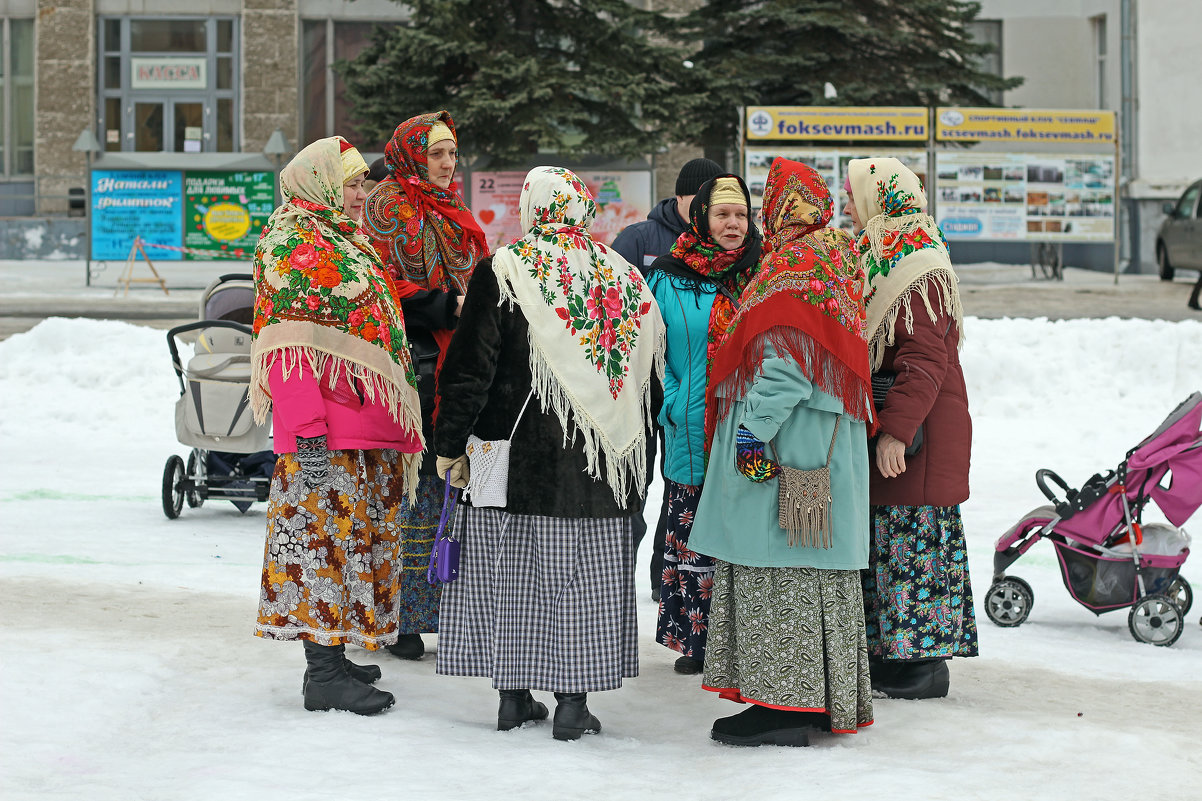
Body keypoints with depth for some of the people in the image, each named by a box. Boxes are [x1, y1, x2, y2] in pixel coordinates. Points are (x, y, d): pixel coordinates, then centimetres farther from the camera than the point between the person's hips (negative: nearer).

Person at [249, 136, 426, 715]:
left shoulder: (346, 241, 21)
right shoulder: (292, 244, -9)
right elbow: (290, 344, -17)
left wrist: (394, 423, 25)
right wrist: (307, 428, -24)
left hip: (366, 424, 10)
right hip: (326, 429, -10)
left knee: (356, 533, 12)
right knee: (327, 531, -9)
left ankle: (333, 655, 20)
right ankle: (324, 676, -7)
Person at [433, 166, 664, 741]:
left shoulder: (504, 271, -7)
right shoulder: (622, 276, 4)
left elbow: (470, 366, -9)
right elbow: (650, 376, 12)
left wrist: (451, 445, -1)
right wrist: (635, 460, 22)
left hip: (518, 452, -2)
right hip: (599, 465, 2)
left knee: (512, 571, 9)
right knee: (584, 576, 7)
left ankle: (514, 694, 13)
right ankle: (573, 701, 7)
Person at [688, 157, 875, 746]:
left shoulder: (792, 265, -13)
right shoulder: (837, 256, 17)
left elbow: (785, 365, -21)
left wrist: (754, 428, -21)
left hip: (785, 449, -10)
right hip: (827, 445, 10)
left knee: (779, 570, -7)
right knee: (807, 568, 13)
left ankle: (784, 707, -6)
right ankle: (826, 700, 18)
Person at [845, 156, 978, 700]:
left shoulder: (917, 269, -15)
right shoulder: (876, 260, 17)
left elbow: (925, 361, -22)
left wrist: (897, 430, -27)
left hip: (915, 437, -10)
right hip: (881, 432, 10)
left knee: (914, 540, -6)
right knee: (884, 543, 12)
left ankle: (925, 661, 0)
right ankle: (890, 653, 19)